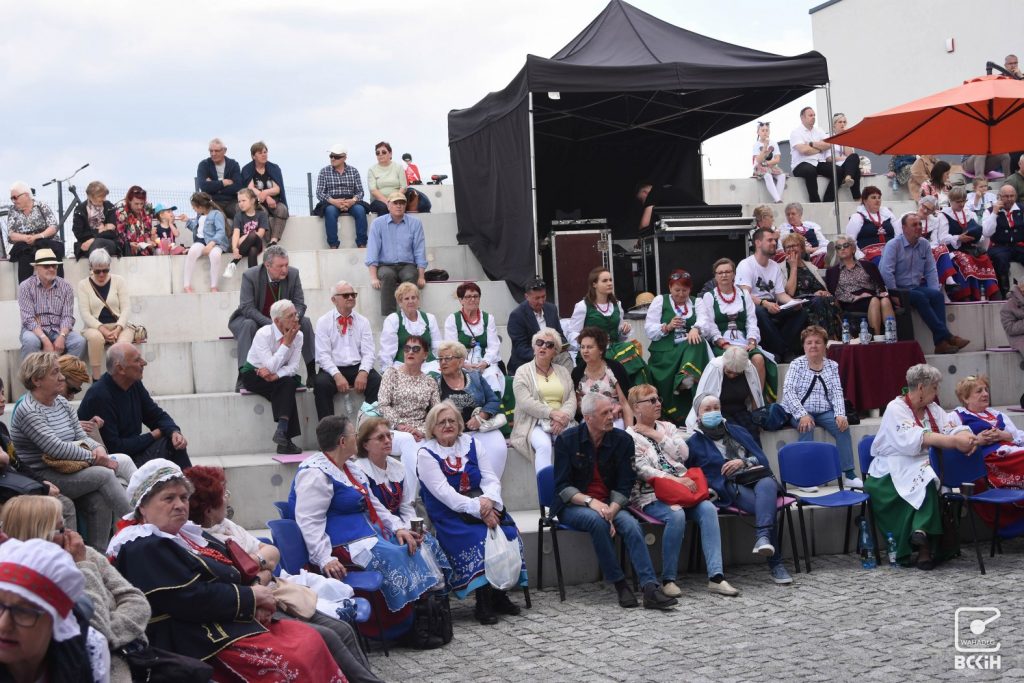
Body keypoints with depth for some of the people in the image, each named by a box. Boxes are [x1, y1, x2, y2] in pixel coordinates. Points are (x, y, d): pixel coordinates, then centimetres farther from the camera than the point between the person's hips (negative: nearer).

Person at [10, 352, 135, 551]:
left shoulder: (61, 402, 13)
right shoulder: (28, 412, -13)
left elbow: (82, 436, 13)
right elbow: (56, 448, -22)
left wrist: (98, 448, -10)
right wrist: (94, 457, -19)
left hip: (70, 468, 8)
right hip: (43, 478, -8)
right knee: (104, 474, -27)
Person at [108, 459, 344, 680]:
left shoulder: (185, 533, 18)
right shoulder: (142, 550, -11)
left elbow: (231, 574, 19)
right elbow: (190, 599, -20)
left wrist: (255, 602, -3)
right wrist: (251, 596, -11)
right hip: (205, 644, -10)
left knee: (310, 638, -7)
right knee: (301, 660, -23)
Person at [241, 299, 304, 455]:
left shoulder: (298, 335, -6)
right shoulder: (263, 334, -21)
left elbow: (293, 367, -11)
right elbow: (271, 367, -30)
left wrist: (275, 375, -29)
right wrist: (286, 343, -26)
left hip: (281, 377, 4)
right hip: (253, 375, -4)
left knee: (289, 383, -31)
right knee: (287, 384, -30)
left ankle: (282, 431, -36)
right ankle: (285, 440, -34)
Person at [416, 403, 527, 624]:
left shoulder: (471, 444, 12)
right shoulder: (426, 454, -3)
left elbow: (491, 478, 6)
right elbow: (444, 493, -14)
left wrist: (488, 499, -18)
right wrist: (478, 510, -23)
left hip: (482, 507, 4)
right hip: (448, 515, -4)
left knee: (507, 532, -23)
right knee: (478, 538, -30)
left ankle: (499, 595, -10)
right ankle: (483, 603, -19)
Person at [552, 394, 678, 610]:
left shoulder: (622, 440, 1)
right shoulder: (566, 440, -5)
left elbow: (624, 486, 0)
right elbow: (562, 486, -8)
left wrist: (611, 510, -19)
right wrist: (590, 501, -24)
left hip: (610, 504, 3)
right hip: (572, 506, -2)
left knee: (631, 525, -27)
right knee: (597, 520, -34)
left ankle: (651, 588, -35)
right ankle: (619, 585, -25)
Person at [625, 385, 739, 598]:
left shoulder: (667, 427, 22)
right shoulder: (629, 436, 4)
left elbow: (683, 454, 6)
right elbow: (643, 470, -9)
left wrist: (657, 436, 1)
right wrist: (676, 480, -19)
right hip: (651, 494, -5)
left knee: (708, 508, -24)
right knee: (676, 515, -34)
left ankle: (716, 576, -30)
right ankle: (668, 579, -22)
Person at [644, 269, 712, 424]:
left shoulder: (697, 302, 17)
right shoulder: (660, 301, 13)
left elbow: (705, 320, -6)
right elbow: (649, 330, 4)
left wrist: (695, 329, -30)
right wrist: (667, 327, -15)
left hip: (689, 350, 1)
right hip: (664, 352, -1)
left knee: (698, 341, -33)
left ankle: (686, 379, -51)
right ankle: (677, 418, -18)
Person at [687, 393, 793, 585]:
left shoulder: (737, 431, 28)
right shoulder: (694, 443, 18)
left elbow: (762, 458, 19)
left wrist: (744, 462, 0)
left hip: (758, 478, 3)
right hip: (730, 488, -3)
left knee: (767, 485, -37)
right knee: (766, 504, -34)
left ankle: (762, 538, -56)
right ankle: (776, 564, -38)